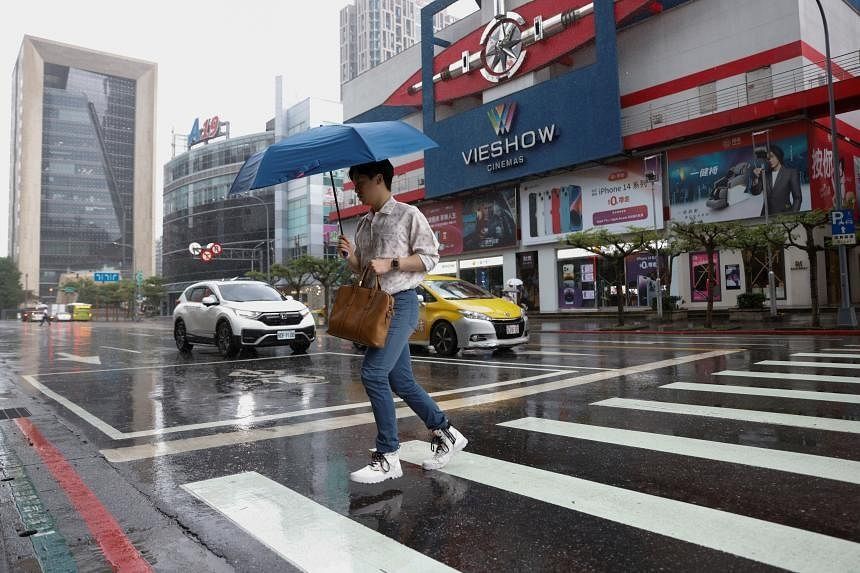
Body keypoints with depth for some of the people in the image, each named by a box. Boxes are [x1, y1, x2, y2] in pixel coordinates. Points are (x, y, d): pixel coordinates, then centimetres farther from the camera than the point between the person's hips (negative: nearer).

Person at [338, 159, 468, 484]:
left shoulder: (408, 215, -3)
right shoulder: (363, 224, 18)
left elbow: (430, 257, -8)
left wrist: (391, 263, -17)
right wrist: (350, 256, 1)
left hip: (401, 302, -8)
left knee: (373, 373, -16)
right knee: (400, 379, 9)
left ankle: (387, 457, -5)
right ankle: (446, 435, 24)